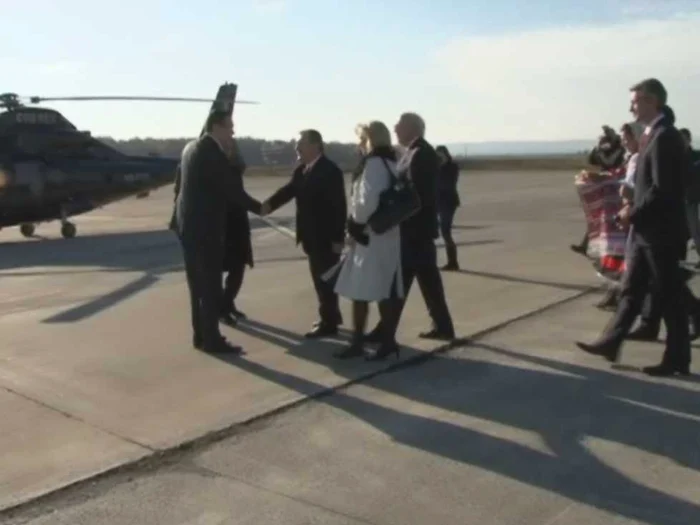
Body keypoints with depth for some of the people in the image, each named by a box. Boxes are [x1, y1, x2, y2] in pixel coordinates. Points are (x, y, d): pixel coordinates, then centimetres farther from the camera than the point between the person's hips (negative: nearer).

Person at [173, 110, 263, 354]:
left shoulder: (191, 148, 11)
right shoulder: (213, 153, -17)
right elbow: (233, 190, -16)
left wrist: (226, 155, 14)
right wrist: (258, 207, -3)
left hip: (187, 224, 9)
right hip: (205, 227, -9)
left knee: (198, 284, 14)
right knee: (211, 286, -2)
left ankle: (200, 334, 21)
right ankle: (212, 339, 4)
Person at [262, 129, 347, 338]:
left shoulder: (330, 170, -16)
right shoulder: (302, 170, 10)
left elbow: (339, 205, -18)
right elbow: (289, 190, 0)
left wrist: (338, 238, -20)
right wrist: (269, 204, -18)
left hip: (326, 237, -8)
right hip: (313, 236, 8)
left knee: (325, 279, -1)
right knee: (322, 278, 17)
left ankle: (328, 323, 8)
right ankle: (331, 316, 30)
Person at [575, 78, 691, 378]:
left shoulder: (664, 136, -18)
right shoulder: (654, 135, 13)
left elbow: (663, 189, -24)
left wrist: (633, 213, -13)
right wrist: (634, 209, 5)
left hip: (660, 231, -10)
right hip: (647, 230, 10)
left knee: (669, 296, 1)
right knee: (631, 290, 13)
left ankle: (677, 359, 13)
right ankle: (610, 342, 21)